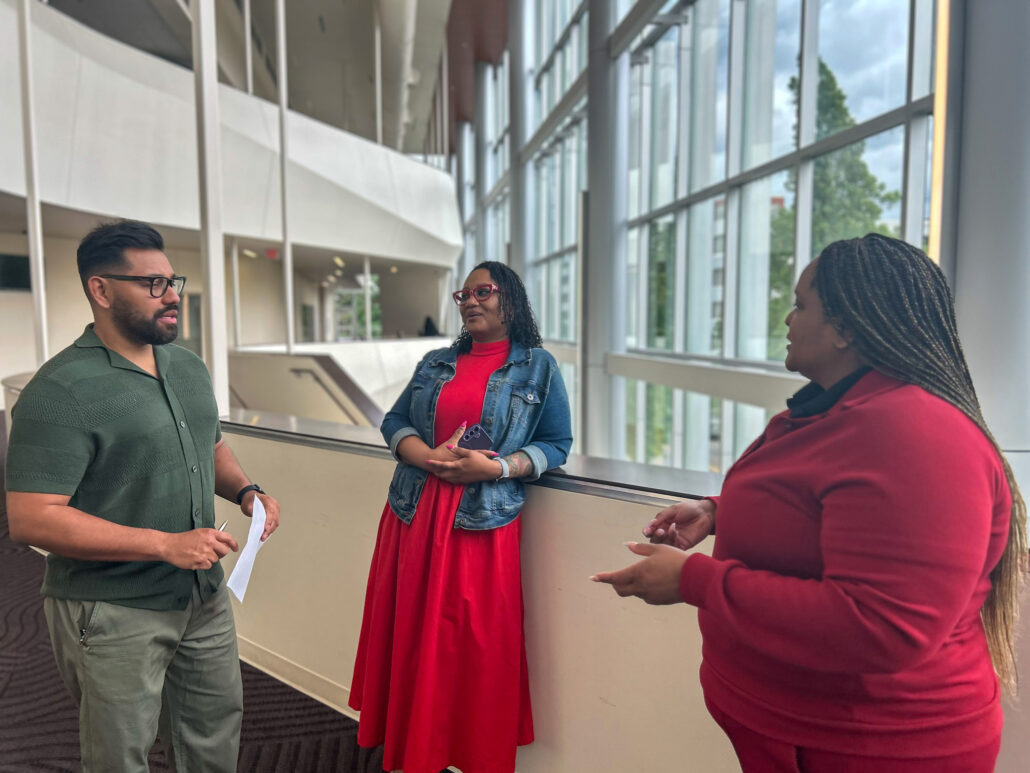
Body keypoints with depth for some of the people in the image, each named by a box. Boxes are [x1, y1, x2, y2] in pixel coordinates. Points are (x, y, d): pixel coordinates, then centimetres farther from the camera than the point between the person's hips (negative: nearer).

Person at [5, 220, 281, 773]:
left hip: (204, 596, 7)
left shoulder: (188, 367, 5)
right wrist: (165, 544, -26)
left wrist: (245, 490, -2)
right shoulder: (60, 392, -19)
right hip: (112, 615, -6)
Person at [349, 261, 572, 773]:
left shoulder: (539, 368, 3)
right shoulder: (435, 364, 13)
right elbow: (394, 422, 9)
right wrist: (430, 458, -11)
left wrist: (494, 468, -15)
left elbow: (556, 444, 0)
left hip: (483, 525, -3)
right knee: (411, 642, 10)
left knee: (477, 650, 4)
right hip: (413, 518, 4)